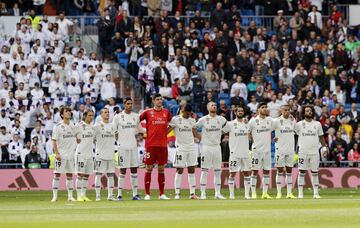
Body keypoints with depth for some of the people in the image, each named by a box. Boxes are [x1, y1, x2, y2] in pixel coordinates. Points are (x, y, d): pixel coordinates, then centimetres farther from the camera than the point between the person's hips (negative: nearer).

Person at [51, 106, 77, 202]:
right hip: (61, 154, -5)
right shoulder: (58, 126, -6)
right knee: (57, 174, -5)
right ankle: (55, 196, -3)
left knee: (70, 174, 8)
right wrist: (57, 153, -17)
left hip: (71, 154, 5)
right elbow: (54, 141, -9)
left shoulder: (73, 126, 11)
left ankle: (70, 196, 12)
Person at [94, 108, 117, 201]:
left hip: (110, 154, 6)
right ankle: (98, 195, -2)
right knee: (98, 174, -4)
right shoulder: (97, 126, -4)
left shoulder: (112, 126, 12)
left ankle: (110, 195, 11)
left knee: (111, 174, 6)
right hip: (100, 154, -6)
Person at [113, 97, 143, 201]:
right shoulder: (118, 117, -3)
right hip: (123, 146, -4)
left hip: (133, 146, 4)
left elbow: (140, 130, 21)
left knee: (134, 169, 4)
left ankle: (135, 193, 8)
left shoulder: (136, 116, 9)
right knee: (123, 171, -3)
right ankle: (119, 194, 1)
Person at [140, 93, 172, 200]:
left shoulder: (166, 112, 9)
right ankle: (147, 194, 1)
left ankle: (162, 194, 10)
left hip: (163, 144, 3)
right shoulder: (148, 112, 0)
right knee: (149, 169, -2)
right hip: (150, 144, -3)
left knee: (161, 169, 6)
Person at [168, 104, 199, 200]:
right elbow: (167, 131, -2)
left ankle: (192, 193, 4)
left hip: (191, 147, 5)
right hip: (181, 148, -5)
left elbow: (196, 134, 15)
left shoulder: (192, 121, 11)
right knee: (179, 170, -4)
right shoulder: (175, 119, -4)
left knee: (192, 170, 3)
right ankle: (177, 193, -1)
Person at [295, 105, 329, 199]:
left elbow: (321, 136, 15)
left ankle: (316, 193, 7)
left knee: (315, 172, 4)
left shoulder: (317, 124, 9)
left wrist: (324, 147, 5)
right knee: (302, 172, -2)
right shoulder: (299, 124, 2)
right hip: (303, 151, -2)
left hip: (314, 151, 2)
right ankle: (300, 193, 2)